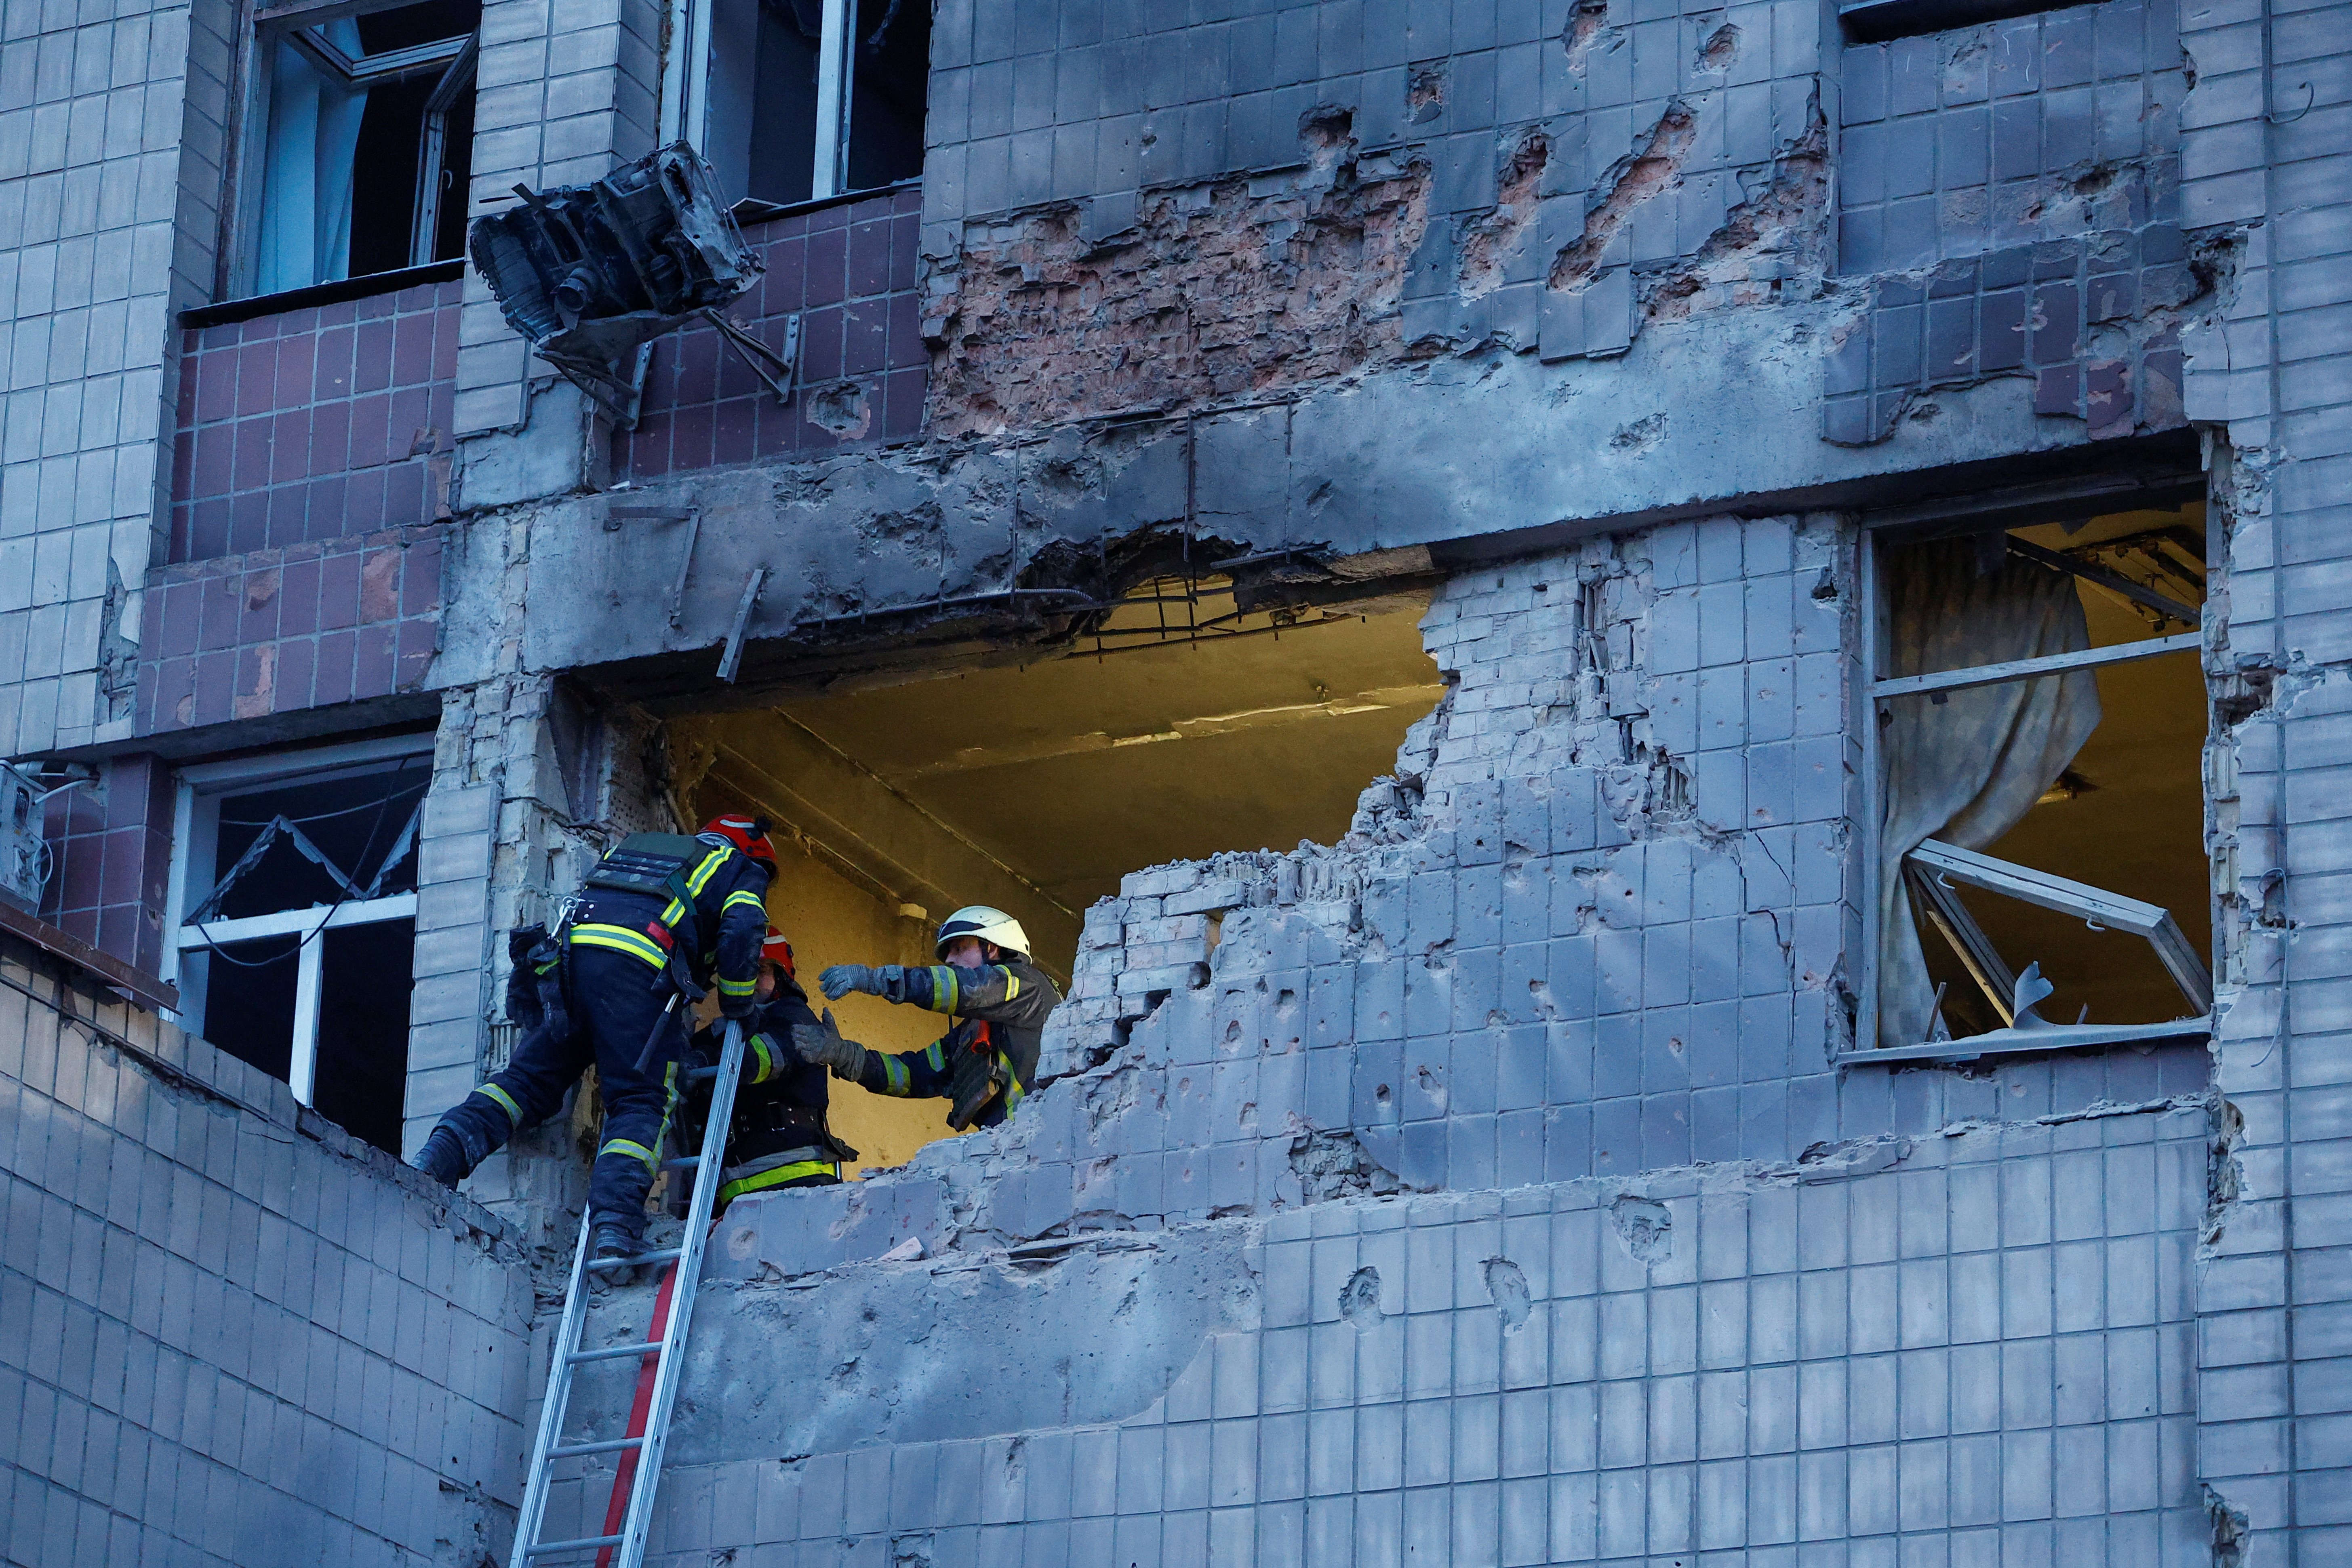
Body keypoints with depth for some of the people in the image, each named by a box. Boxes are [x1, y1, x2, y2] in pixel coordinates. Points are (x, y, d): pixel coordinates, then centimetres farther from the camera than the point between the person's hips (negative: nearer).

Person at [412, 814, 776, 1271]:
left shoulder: (633, 847, 41)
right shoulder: (742, 870, 24)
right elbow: (741, 931, 5)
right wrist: (737, 1009, 15)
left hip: (571, 949, 5)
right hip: (638, 965, -5)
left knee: (529, 1078, 8)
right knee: (642, 1102, -5)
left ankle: (437, 1160, -11)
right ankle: (613, 1228, -23)